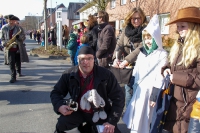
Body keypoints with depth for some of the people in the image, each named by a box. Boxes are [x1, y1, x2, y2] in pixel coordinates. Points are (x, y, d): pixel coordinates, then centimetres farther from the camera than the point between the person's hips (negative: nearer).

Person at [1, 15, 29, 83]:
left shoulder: (18, 28, -5)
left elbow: (23, 38, -3)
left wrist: (19, 37, -25)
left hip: (18, 48, 0)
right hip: (10, 48, 0)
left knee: (18, 62, 14)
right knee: (11, 63, -8)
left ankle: (19, 71, 44)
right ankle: (13, 77, -2)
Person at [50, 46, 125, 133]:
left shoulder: (106, 75, -15)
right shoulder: (69, 75, -9)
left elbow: (118, 97, -10)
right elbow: (56, 92, 2)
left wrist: (112, 121, -17)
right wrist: (59, 106, -20)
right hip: (78, 112, 0)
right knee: (62, 124, -25)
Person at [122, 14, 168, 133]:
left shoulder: (162, 54, -11)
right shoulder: (143, 52, 10)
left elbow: (160, 77, -14)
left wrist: (155, 96, -15)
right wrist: (132, 86, 15)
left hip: (150, 90, -6)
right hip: (139, 89, 7)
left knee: (143, 119, 1)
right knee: (135, 116, 13)